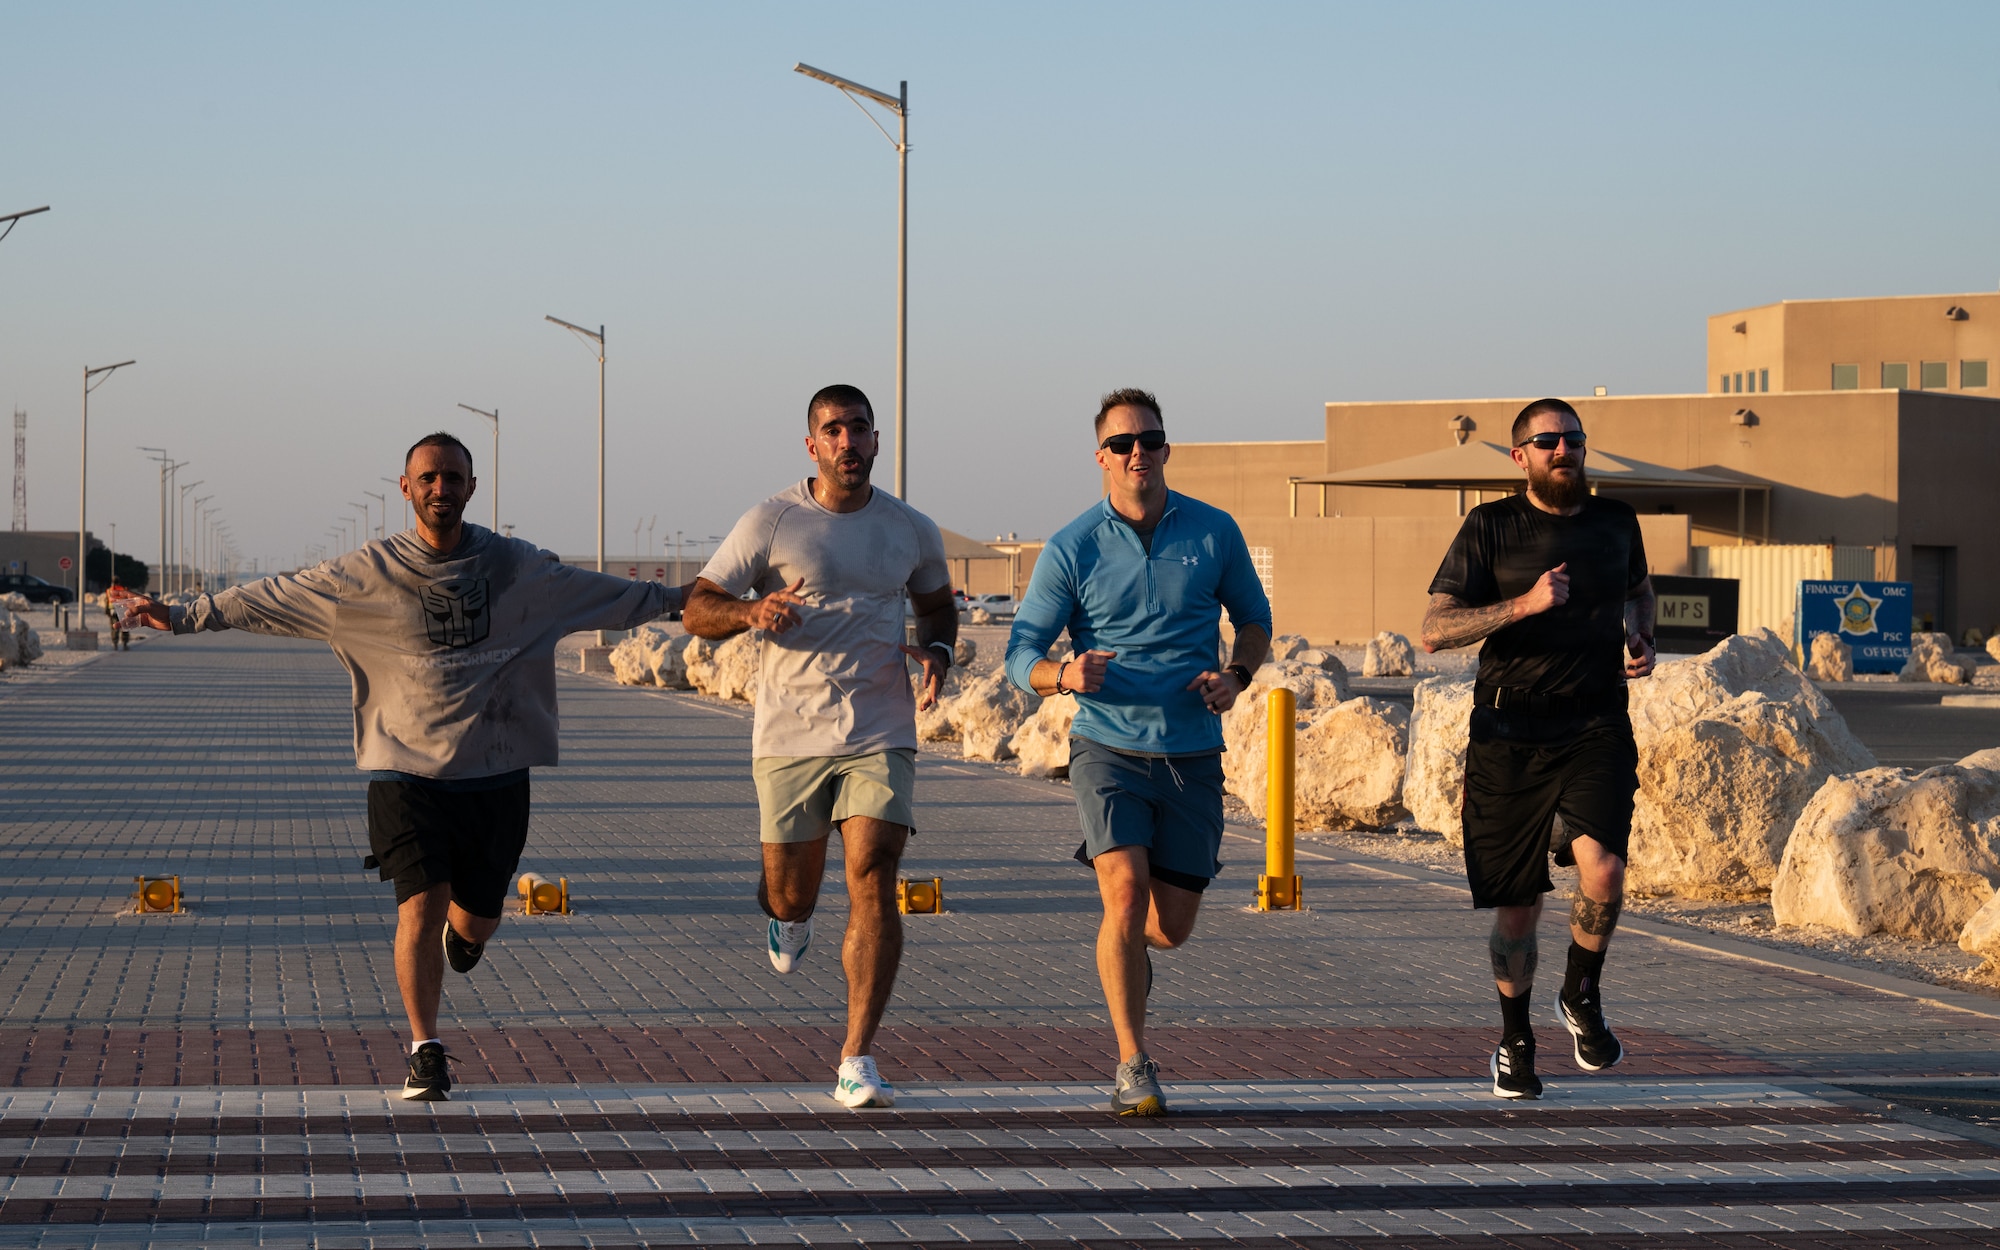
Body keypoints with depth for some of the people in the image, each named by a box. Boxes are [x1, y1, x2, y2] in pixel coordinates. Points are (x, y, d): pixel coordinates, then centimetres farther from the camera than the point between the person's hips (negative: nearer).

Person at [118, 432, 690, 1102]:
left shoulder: (517, 566, 4)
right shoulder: (367, 572, -2)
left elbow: (607, 595, 14)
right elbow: (274, 598, 0)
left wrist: (680, 596, 15)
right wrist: (183, 616, -4)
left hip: (496, 773, 2)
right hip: (406, 769, -2)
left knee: (476, 920, 5)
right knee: (422, 905, -14)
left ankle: (460, 932, 44)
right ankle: (426, 1053, -1)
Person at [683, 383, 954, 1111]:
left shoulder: (911, 531, 6)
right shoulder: (772, 522, -2)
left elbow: (937, 604, 25)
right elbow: (697, 611, -2)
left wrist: (936, 651, 2)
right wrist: (752, 611, -23)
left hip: (880, 736, 1)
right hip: (789, 736, -1)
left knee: (874, 881, -15)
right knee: (791, 893, 7)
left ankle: (857, 1063, -12)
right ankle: (788, 916, 49)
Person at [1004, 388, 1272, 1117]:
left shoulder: (1214, 532, 0)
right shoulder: (1071, 550, -6)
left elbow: (1253, 617, 16)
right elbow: (1021, 654, -3)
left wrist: (1236, 675, -5)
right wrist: (1065, 675, -26)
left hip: (1193, 756, 2)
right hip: (1109, 749, -2)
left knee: (1171, 925, 6)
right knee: (1126, 891, -20)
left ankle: (1123, 950, 44)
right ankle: (1133, 1068, -10)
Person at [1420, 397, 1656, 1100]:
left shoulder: (1615, 523, 9)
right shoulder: (1490, 528, -2)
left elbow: (1639, 588, 32)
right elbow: (1435, 631, -7)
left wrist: (1641, 640, 11)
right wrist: (1526, 605, -18)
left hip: (1596, 729, 1)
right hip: (1511, 732, -1)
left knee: (1601, 869, -22)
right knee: (1518, 904, 5)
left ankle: (1582, 997, 6)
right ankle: (1515, 1042, 27)